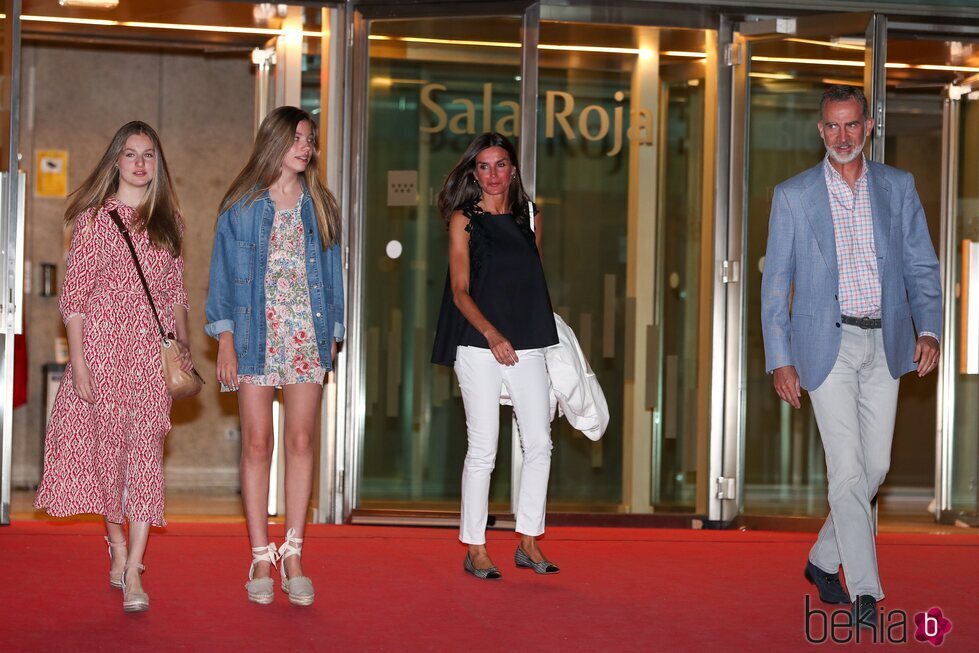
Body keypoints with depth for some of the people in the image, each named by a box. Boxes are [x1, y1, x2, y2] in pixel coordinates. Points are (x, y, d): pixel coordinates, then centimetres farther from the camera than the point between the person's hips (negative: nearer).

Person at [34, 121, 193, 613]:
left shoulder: (166, 221, 12)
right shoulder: (94, 217, 1)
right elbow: (73, 293, -3)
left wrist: (183, 348, 13)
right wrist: (77, 358, -10)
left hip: (153, 350, 2)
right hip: (103, 344, -2)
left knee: (147, 447, -7)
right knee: (106, 443, 5)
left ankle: (133, 572, -8)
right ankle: (118, 550, 23)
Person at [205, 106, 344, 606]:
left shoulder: (318, 206, 12)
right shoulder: (242, 205, 5)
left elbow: (331, 272, 13)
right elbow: (223, 270, 4)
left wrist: (332, 335, 6)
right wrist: (224, 336, -4)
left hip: (306, 336, 2)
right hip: (255, 336, -2)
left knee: (300, 443, -1)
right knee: (257, 444, -2)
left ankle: (292, 556, 4)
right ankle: (261, 558, 3)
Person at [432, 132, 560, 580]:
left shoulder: (529, 216, 13)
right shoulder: (464, 220, 1)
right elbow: (460, 291, -5)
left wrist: (548, 329, 11)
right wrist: (491, 334, -19)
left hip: (527, 344, 4)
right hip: (479, 344, -4)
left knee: (539, 443, 1)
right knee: (484, 446, -3)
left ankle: (528, 542, 12)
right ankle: (475, 549, 6)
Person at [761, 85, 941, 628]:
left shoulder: (898, 188, 8)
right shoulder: (793, 196, 1)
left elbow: (921, 267, 8)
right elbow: (775, 283, 2)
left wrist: (929, 330, -8)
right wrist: (779, 359, -4)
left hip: (884, 345, 3)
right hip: (827, 344, -3)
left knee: (875, 467, 8)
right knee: (848, 470, -9)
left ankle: (823, 560, 29)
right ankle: (865, 592, -3)